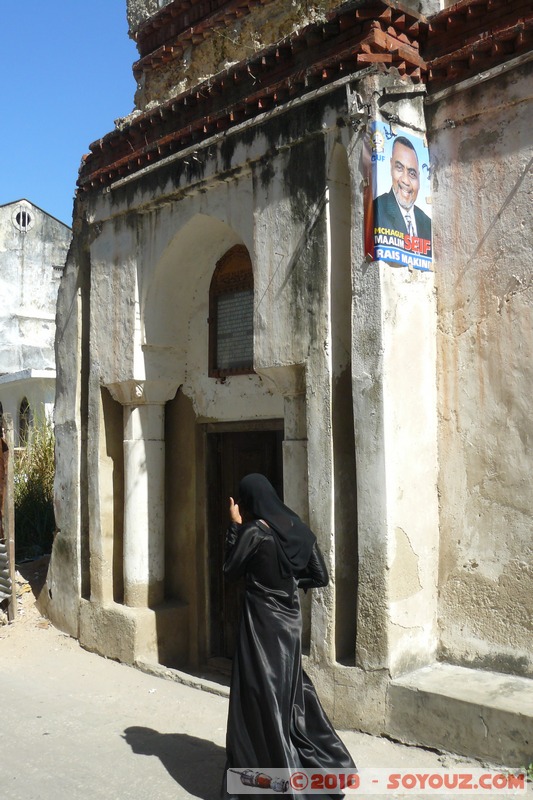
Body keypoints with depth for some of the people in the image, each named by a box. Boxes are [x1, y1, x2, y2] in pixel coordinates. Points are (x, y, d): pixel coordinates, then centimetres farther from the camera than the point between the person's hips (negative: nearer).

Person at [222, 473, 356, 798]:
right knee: (291, 690, 19)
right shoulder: (299, 528, 2)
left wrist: (235, 527, -1)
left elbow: (230, 571, -4)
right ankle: (325, 764, 24)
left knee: (262, 696, 4)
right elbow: (320, 576, 5)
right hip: (290, 619, 7)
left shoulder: (253, 531, -16)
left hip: (262, 621, -6)